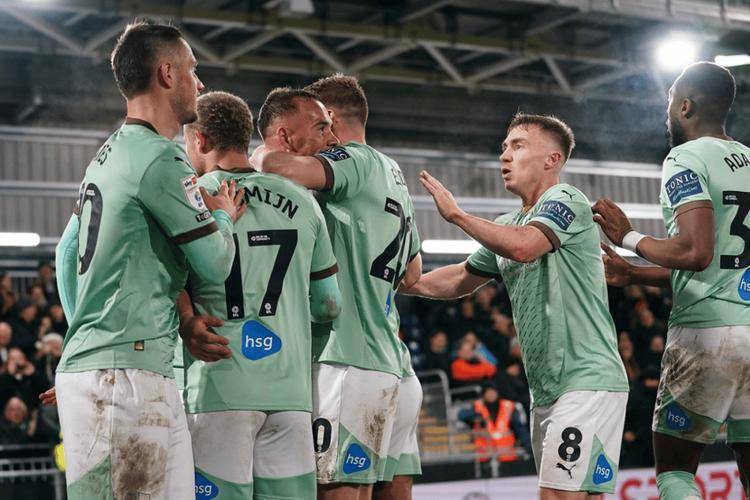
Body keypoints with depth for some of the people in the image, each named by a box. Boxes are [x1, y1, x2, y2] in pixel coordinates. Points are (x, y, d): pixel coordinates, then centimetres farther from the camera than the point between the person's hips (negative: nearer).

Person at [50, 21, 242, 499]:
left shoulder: (107, 155, 18)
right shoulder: (162, 158, -11)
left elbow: (66, 252, 25)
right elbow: (216, 266, -5)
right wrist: (223, 216, 15)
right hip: (125, 370, -10)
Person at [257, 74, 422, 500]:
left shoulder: (355, 160, -6)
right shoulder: (394, 174, 22)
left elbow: (283, 166, -26)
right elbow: (413, 271, 32)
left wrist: (257, 157, -4)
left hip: (348, 359, -10)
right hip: (390, 363, 10)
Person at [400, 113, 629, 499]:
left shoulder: (566, 200, -6)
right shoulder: (509, 224, 20)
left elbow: (523, 247, -25)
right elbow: (460, 279, 31)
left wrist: (455, 214, -15)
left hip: (587, 381, -9)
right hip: (546, 391, 9)